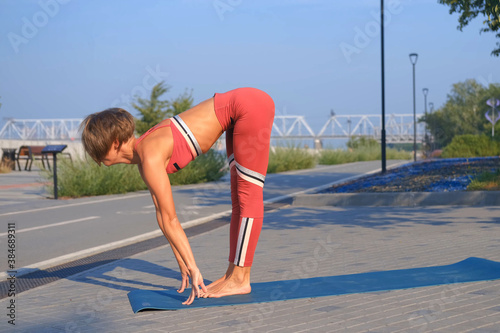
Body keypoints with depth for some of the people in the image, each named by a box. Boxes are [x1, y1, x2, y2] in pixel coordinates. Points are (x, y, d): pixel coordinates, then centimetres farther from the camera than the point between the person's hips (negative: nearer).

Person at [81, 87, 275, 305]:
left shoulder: (150, 158, -19)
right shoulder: (141, 154, 7)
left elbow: (170, 220, -18)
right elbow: (162, 216, 11)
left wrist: (192, 268, -16)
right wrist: (182, 263, 13)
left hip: (251, 106, -9)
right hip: (239, 111, 9)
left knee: (248, 196, -5)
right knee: (239, 197, 11)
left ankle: (241, 279, 0)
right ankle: (233, 272, 18)